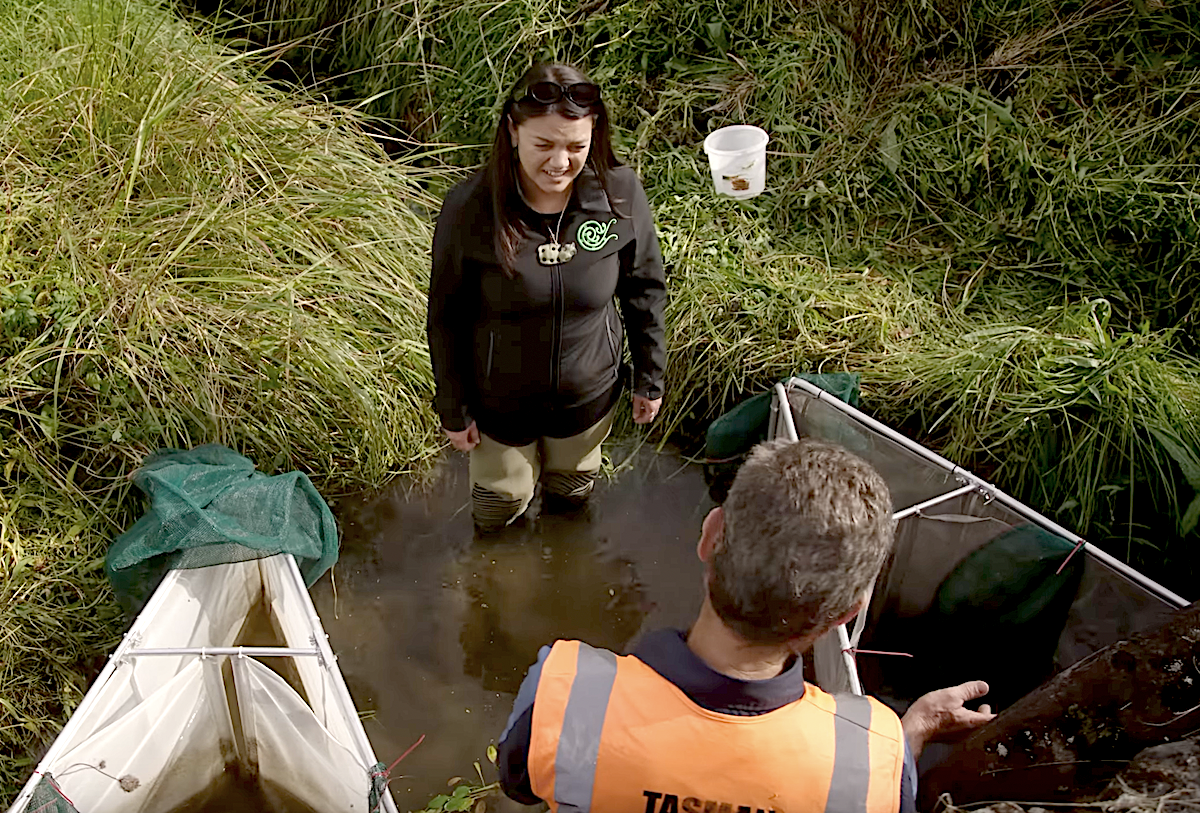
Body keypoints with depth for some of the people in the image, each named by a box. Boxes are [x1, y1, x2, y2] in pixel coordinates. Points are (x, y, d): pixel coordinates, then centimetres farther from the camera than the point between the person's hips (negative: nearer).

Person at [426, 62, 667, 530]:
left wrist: (650, 377, 4)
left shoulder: (621, 194, -21)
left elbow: (644, 290, -4)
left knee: (572, 494, 29)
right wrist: (454, 410, -5)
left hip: (589, 395, 2)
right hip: (500, 401, -2)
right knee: (499, 508, 23)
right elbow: (446, 319, -13)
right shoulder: (468, 209, -26)